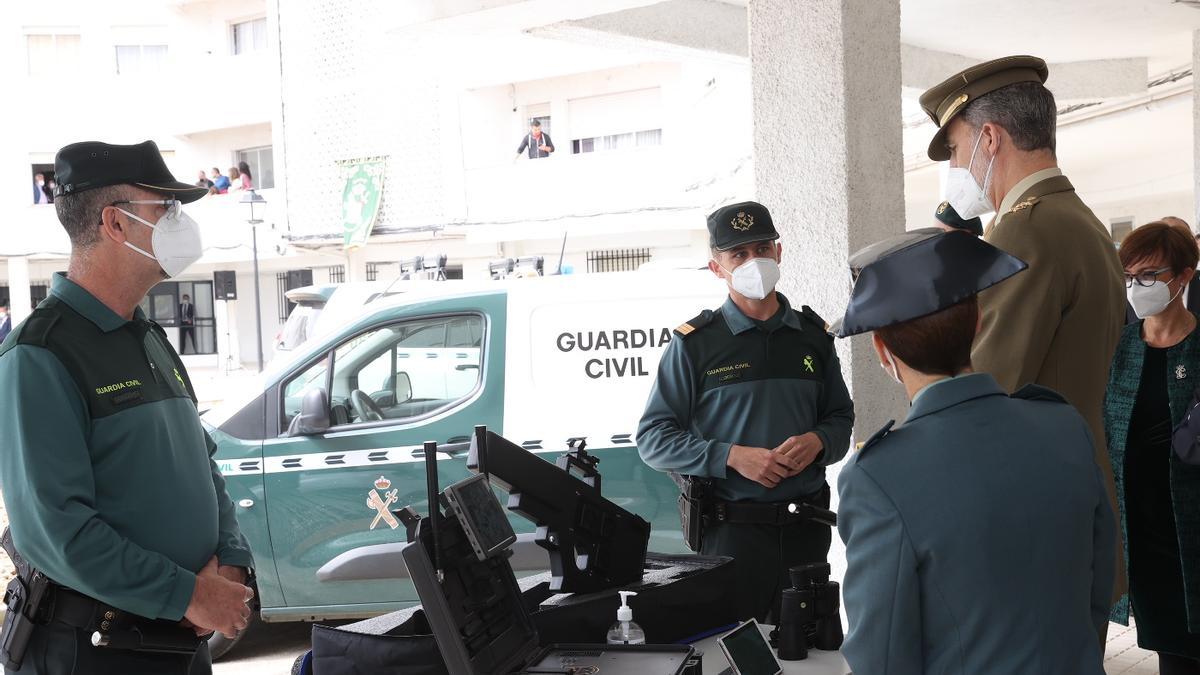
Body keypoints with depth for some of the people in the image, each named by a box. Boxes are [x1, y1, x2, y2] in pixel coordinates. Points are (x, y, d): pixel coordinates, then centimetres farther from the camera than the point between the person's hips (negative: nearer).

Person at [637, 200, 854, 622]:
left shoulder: (812, 335, 9)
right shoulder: (695, 343, -3)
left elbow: (841, 417, 17)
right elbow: (653, 438, -5)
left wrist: (817, 442, -6)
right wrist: (732, 457, -17)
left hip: (806, 527, 4)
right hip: (732, 528, -3)